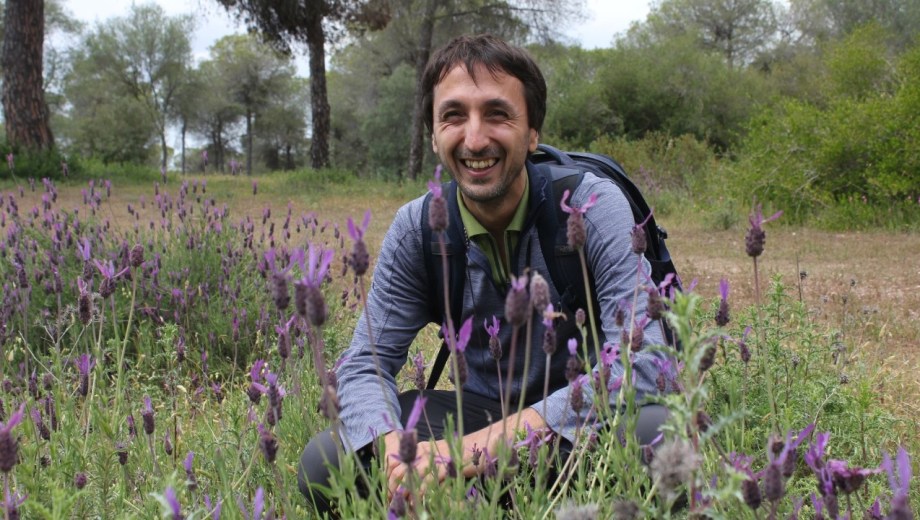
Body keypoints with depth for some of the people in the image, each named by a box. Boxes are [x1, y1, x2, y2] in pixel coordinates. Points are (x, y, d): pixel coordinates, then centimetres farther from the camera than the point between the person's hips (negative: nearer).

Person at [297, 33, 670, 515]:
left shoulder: (593, 206, -18)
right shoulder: (416, 228, -7)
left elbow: (640, 362, -28)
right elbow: (365, 364, -6)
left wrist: (479, 448, -38)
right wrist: (395, 451, -32)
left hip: (586, 421, -2)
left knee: (660, 434, -37)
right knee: (324, 463, -19)